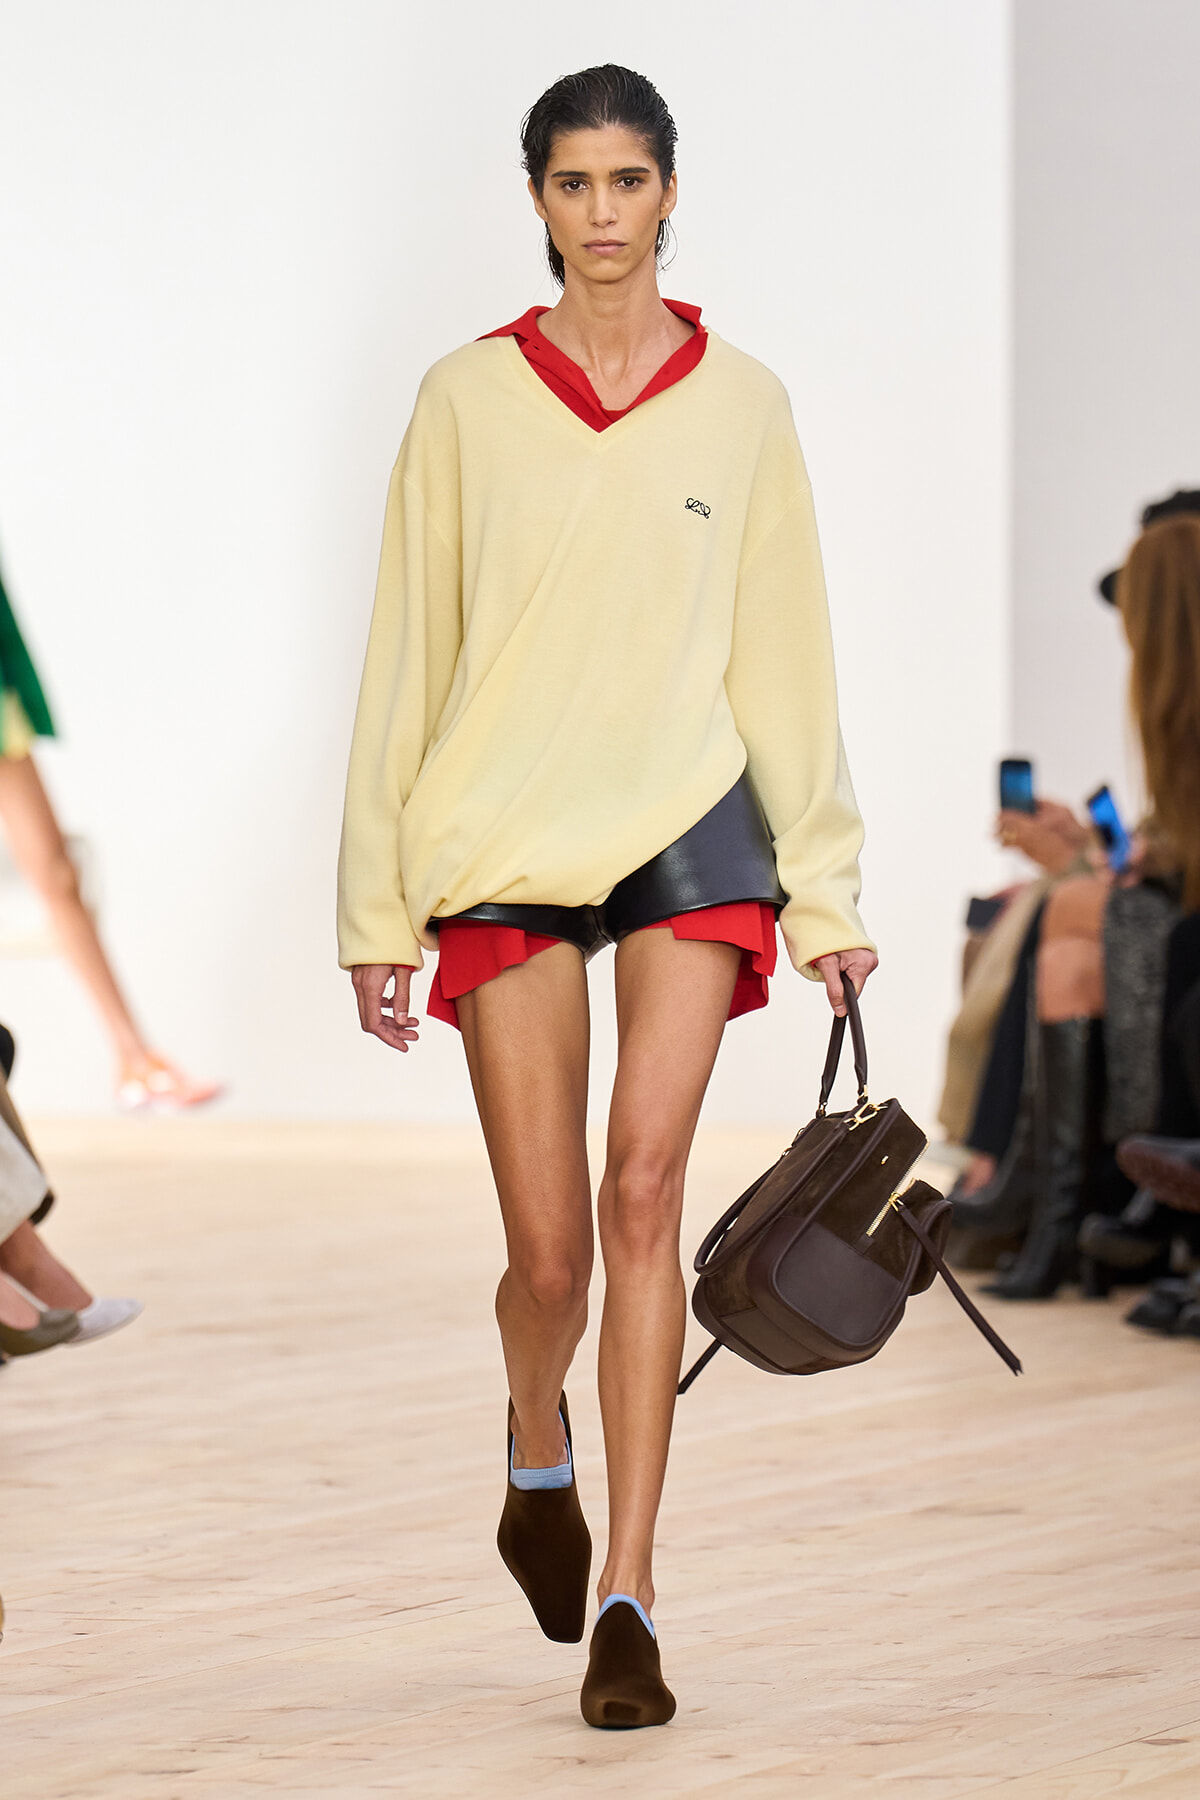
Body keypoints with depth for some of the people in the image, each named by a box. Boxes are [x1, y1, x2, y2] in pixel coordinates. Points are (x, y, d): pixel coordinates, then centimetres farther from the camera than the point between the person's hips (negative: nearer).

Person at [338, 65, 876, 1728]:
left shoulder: (741, 404, 6)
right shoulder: (468, 402, 3)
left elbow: (783, 656, 10)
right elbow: (407, 659, 6)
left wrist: (825, 891, 8)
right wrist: (376, 907, 4)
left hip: (689, 829, 0)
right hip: (501, 842, 0)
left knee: (643, 1186, -17)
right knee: (548, 1250, -1)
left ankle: (626, 1598, -13)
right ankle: (539, 1448, 34)